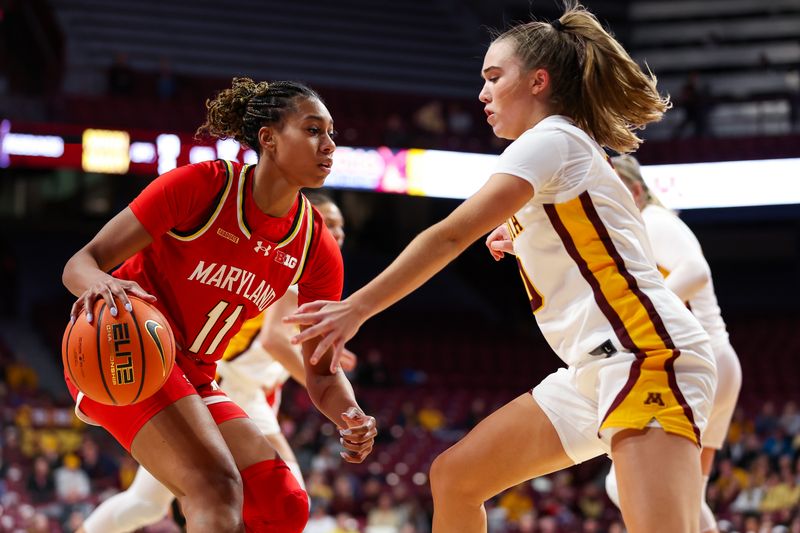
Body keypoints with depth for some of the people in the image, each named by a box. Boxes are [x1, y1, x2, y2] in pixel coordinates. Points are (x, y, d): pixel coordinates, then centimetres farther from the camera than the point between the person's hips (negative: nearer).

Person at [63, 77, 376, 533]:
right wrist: (100, 283, -40)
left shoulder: (319, 251, -2)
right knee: (217, 487, -27)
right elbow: (80, 264, -14)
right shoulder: (202, 186, -16)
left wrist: (351, 417, -21)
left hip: (193, 379, 7)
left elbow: (322, 373, 3)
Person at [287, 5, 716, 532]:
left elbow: (451, 235, -14)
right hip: (596, 368, 11)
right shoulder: (572, 149, 23)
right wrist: (522, 237, 27)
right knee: (454, 476, 11)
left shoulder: (550, 138, -5)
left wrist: (358, 307, -12)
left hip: (646, 352, -11)